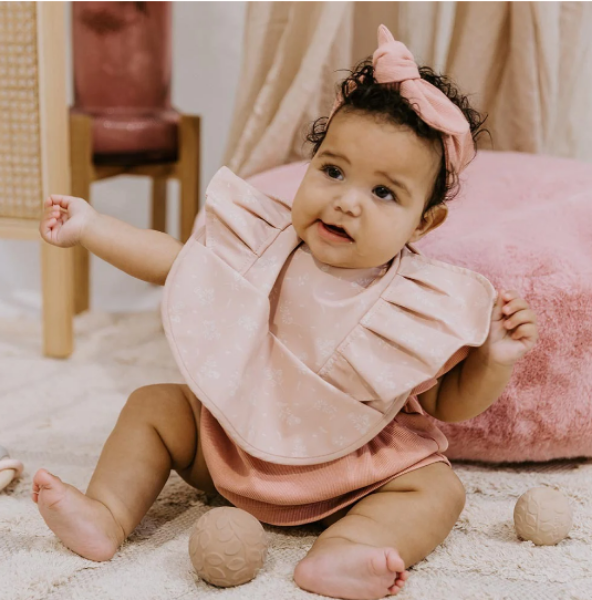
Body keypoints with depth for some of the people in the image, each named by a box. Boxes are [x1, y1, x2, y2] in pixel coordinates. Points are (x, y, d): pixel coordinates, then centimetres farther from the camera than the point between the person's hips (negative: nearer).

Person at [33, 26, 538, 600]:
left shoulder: (426, 307, -16)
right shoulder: (260, 241, -12)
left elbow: (449, 403, -6)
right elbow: (174, 260, 0)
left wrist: (495, 360, -24)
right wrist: (90, 226, -4)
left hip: (349, 473, -2)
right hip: (230, 440, 3)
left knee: (439, 490, -23)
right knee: (153, 406, -5)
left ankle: (339, 551, -43)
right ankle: (107, 513, -4)